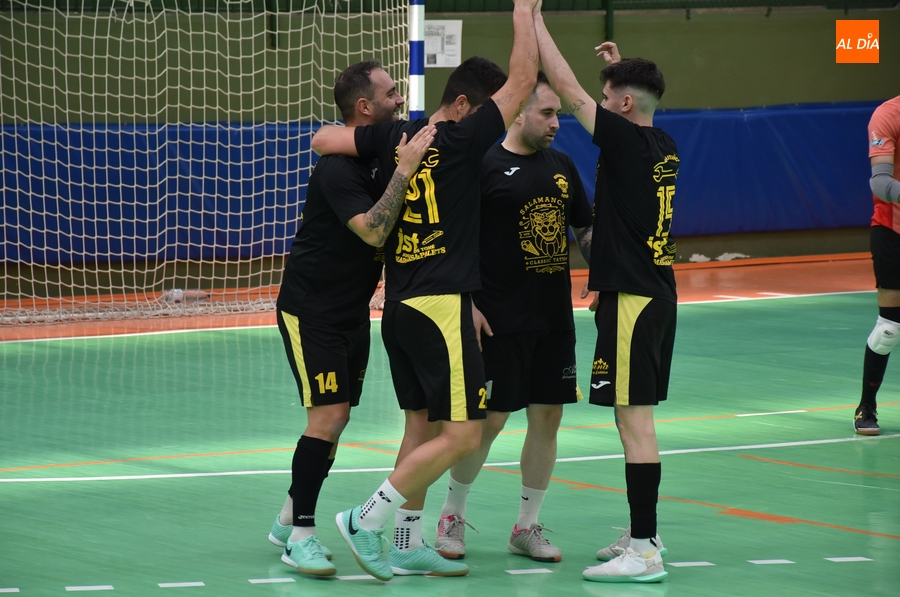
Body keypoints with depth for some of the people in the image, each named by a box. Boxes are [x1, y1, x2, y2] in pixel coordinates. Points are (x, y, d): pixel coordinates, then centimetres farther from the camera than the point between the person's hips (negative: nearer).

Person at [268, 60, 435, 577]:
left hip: (352, 309, 9)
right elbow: (374, 232, -34)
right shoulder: (339, 169, -22)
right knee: (329, 414, -15)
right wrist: (404, 171, -35)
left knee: (338, 418, 11)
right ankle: (300, 535, -10)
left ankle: (289, 519, 23)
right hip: (310, 310, -8)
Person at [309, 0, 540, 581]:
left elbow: (323, 139, 11)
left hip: (400, 307, 9)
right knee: (462, 435, -7)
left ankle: (407, 543, 16)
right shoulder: (461, 141, -12)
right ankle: (368, 518, -9)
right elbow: (523, 78, -11)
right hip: (442, 308, -9)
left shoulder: (396, 138, 5)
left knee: (423, 425, 15)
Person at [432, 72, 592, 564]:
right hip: (500, 320, -6)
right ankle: (453, 515, 16)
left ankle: (528, 526, 15)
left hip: (555, 317, 6)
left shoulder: (561, 167, 11)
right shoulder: (484, 166, -8)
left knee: (547, 416, 5)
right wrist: (466, 305, -14)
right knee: (489, 418, -4)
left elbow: (586, 228, 20)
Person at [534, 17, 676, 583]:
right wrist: (622, 68, 39)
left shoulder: (626, 139, -14)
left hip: (631, 300, -9)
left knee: (635, 419, -10)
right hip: (659, 292, 9)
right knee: (637, 418, 17)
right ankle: (643, 533, 25)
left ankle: (645, 553, -12)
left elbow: (568, 87, -12)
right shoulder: (664, 147, 10)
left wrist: (533, 19, -5)